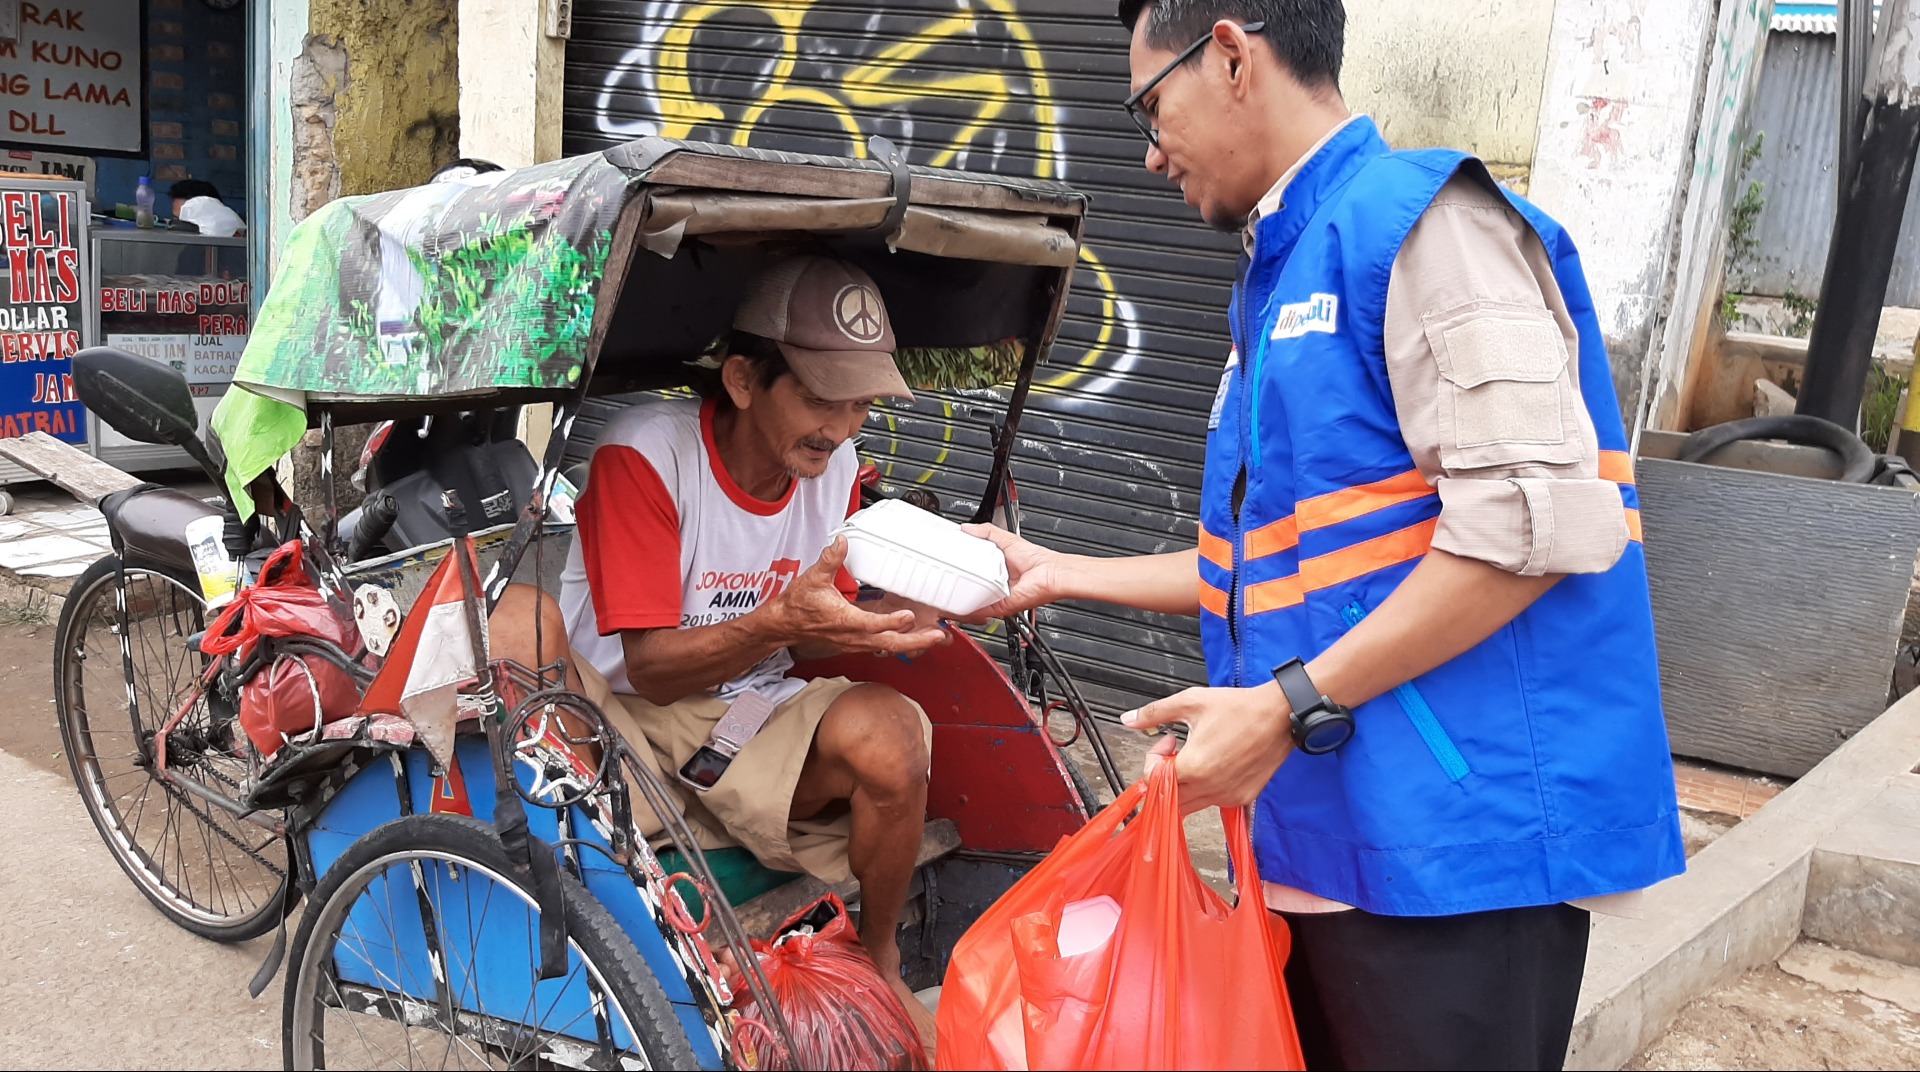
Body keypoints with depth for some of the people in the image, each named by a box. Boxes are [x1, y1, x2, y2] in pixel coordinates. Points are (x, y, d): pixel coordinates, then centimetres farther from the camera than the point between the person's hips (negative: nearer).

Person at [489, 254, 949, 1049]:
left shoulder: (835, 464, 0)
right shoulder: (644, 452, -17)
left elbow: (815, 634, 7)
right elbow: (647, 667, -19)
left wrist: (885, 619, -16)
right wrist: (777, 622, -37)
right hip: (623, 721, -3)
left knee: (885, 730, -28)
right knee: (519, 613, -32)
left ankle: (879, 967, 1)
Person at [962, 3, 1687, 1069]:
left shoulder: (1421, 217, -11)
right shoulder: (1279, 280, 17)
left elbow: (1531, 521, -21)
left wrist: (1286, 706, -20)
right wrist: (1060, 574, 22)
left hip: (1450, 844, -8)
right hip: (1320, 834, 9)